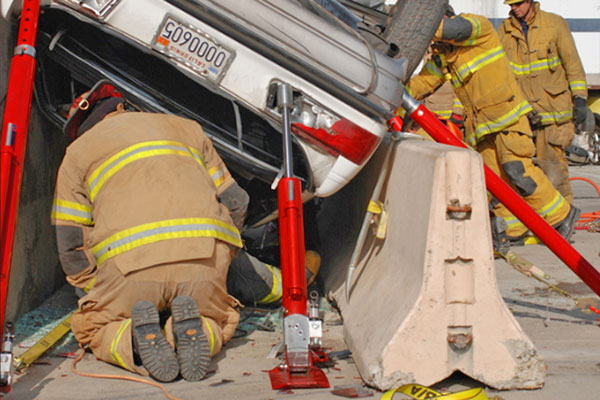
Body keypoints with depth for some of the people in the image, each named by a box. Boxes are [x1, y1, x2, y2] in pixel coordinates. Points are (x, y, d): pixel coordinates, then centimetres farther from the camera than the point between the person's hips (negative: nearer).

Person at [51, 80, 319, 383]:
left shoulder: (76, 153, 23)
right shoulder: (185, 128, 30)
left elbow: (72, 249, 17)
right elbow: (235, 203, 28)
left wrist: (102, 291, 28)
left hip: (130, 264, -2)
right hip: (205, 256, 2)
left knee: (91, 327, 23)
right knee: (219, 322, 28)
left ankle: (134, 340, -10)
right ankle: (195, 331, -7)